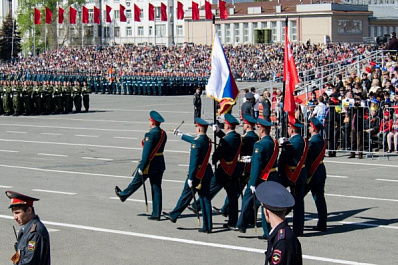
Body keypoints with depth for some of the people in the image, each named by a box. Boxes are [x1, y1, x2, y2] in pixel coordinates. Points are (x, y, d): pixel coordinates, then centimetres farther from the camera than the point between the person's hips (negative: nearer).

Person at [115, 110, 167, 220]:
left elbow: (146, 153, -21)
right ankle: (156, 214, 10)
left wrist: (141, 168, -17)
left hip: (149, 165, -7)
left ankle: (123, 195, 42)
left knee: (136, 182, 17)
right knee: (156, 188, 8)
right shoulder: (163, 134, 5)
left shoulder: (150, 135, -20)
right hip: (160, 165, 7)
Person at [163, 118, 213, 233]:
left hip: (197, 173, -7)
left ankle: (174, 215, 27)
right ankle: (207, 226, 6)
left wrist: (190, 178, -19)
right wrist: (181, 135, 43)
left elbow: (193, 161, -21)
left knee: (187, 194, 9)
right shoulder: (208, 140, 7)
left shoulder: (196, 142, -18)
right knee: (205, 198, 7)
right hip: (207, 172, 7)